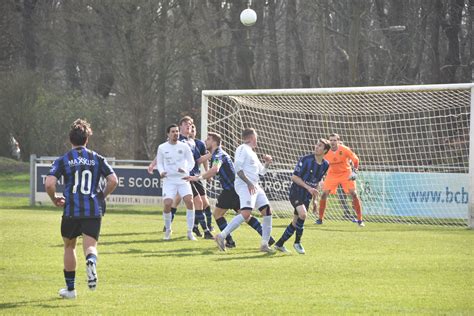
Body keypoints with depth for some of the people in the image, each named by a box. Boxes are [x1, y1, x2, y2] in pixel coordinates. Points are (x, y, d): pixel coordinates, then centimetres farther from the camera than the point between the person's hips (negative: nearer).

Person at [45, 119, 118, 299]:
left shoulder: (62, 160, 2)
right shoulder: (97, 159, 7)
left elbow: (49, 183, -10)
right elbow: (113, 180, -1)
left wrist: (55, 199, 8)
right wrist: (102, 196, 15)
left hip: (71, 210, 0)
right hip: (94, 210, 0)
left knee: (69, 246, 19)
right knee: (90, 245, -4)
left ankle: (70, 288, 25)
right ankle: (91, 261, -43)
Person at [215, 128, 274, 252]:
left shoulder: (252, 153, 24)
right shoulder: (243, 149, -5)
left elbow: (262, 171, 34)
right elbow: (238, 168, -17)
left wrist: (267, 163, 14)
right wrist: (249, 183, -23)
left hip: (255, 186, 10)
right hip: (244, 186, -10)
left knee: (267, 212, 6)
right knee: (246, 213, -25)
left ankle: (265, 244, 10)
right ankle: (222, 236, -25)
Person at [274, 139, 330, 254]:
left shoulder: (325, 165, 4)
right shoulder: (306, 160, -15)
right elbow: (294, 177, -13)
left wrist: (314, 199, 19)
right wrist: (308, 187, -22)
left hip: (307, 196, 6)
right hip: (296, 193, -6)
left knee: (296, 222, 7)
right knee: (303, 214, -28)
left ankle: (280, 244, 22)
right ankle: (297, 242, -9)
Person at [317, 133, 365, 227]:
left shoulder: (344, 149, -17)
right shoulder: (326, 152, -11)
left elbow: (355, 159, -6)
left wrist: (354, 171, -14)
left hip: (346, 173, -2)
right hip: (332, 174, 2)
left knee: (353, 194, -12)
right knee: (324, 194, -10)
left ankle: (360, 220, -4)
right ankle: (320, 219, 3)